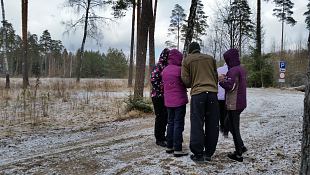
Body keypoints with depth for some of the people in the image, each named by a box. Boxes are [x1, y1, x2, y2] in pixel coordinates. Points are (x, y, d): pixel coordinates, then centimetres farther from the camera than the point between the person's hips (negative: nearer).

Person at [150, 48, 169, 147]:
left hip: (166, 96, 8)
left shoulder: (167, 66, 13)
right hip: (158, 96, -8)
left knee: (166, 117, 13)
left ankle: (162, 136, 26)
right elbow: (153, 80, -19)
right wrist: (160, 91, -16)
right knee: (160, 117, -1)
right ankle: (159, 139, 10)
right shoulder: (158, 66, -12)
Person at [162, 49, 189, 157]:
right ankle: (177, 149, 1)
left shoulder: (165, 70, 7)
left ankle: (169, 147, 21)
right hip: (179, 101, -7)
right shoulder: (179, 69, -14)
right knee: (178, 124, -1)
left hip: (168, 101, 7)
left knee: (170, 123, 15)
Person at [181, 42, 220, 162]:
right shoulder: (210, 58, 14)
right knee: (212, 124, 8)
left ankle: (198, 154, 3)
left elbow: (186, 80, 0)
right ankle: (209, 153, 14)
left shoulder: (187, 60, 6)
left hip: (197, 93, -2)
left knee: (197, 124, 2)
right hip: (212, 92, 3)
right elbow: (216, 75, 17)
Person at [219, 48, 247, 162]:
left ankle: (238, 154, 8)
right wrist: (226, 78, 9)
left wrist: (222, 80, -7)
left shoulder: (233, 70, -17)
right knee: (232, 125, 21)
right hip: (240, 103, 9)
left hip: (233, 104, -9)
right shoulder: (241, 69, 13)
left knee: (234, 127, 0)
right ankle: (241, 146, 26)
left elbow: (230, 86, -22)